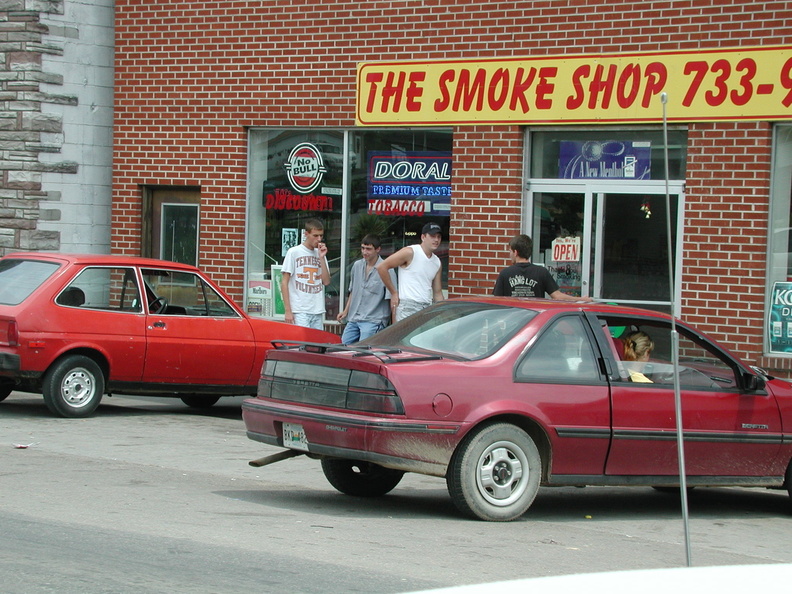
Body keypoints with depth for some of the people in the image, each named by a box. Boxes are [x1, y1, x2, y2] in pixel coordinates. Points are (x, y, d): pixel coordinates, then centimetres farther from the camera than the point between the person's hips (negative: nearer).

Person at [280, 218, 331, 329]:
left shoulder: (320, 254, 15)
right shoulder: (294, 252, -1)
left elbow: (326, 281, 6)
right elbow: (284, 283, -4)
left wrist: (322, 258, -2)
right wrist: (288, 311, -10)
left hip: (318, 312, 6)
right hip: (300, 311, -6)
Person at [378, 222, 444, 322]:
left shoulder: (437, 263, 16)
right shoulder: (410, 253, -5)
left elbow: (438, 293, 22)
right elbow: (382, 267, -7)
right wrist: (394, 293, -4)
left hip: (427, 309, 7)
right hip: (408, 307, -7)